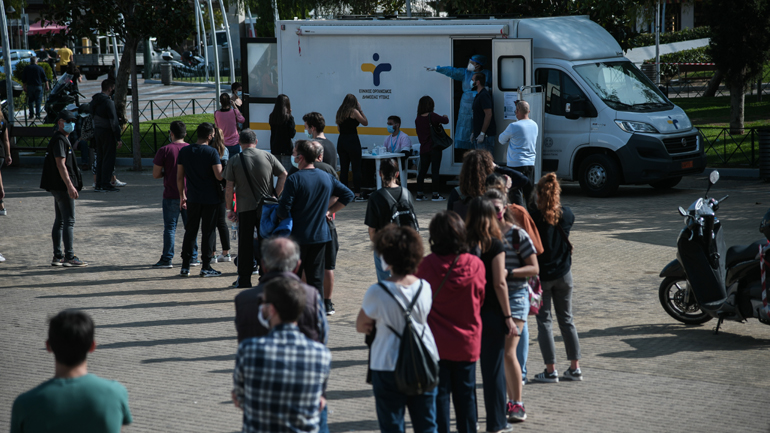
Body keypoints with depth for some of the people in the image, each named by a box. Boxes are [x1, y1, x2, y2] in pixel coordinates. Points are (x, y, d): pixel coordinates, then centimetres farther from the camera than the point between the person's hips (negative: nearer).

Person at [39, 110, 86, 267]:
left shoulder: (63, 139, 19)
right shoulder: (59, 140, -14)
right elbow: (60, 164, -22)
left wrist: (71, 185, 26)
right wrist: (70, 186, -27)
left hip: (58, 187, 11)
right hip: (62, 187, -11)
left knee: (60, 221, 11)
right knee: (69, 221, -9)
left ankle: (57, 257, 14)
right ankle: (69, 257, -10)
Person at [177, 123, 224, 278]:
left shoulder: (184, 151, 1)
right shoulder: (211, 152, -13)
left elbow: (179, 177, 5)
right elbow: (219, 176, -18)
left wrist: (182, 196, 15)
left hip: (192, 199, 4)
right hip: (210, 199, -4)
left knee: (190, 231, 11)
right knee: (208, 232, 4)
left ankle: (185, 266, 11)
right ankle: (206, 267, 6)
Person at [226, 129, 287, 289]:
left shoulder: (235, 160, -2)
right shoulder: (267, 156, 1)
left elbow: (229, 187, -3)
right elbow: (284, 175, -3)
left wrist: (230, 209, 4)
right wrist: (275, 195, 1)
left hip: (245, 208, -1)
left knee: (245, 244, 7)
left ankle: (244, 279, 7)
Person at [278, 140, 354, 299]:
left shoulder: (294, 180, -14)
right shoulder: (327, 178, 4)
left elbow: (283, 210, -17)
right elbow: (348, 194, 15)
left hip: (297, 237, -5)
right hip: (320, 235, 5)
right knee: (316, 278, 8)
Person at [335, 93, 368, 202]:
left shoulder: (339, 112, 11)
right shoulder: (353, 111, -7)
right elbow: (365, 122, -1)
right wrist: (360, 110, 5)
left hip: (341, 140, 6)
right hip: (352, 141, -6)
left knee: (343, 169, 8)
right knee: (356, 168, -2)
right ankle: (357, 194, -5)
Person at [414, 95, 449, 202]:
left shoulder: (418, 120, 3)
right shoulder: (432, 116, -14)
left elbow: (419, 134, 10)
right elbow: (445, 121, -7)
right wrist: (445, 117, 14)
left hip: (423, 148, 5)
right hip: (434, 148, -5)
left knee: (422, 171, 10)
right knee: (435, 171, -1)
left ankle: (419, 194, 13)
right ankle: (435, 194, 1)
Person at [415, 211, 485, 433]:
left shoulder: (426, 265, -16)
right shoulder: (475, 264, -10)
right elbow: (480, 299, 3)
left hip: (437, 342, -2)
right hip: (467, 340, 2)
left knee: (439, 393, 6)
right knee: (465, 393, 14)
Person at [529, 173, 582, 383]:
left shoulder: (534, 216, -16)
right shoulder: (567, 214, -2)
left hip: (541, 275, -4)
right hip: (563, 273, 4)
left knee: (544, 321, 4)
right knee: (566, 319, 14)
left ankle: (551, 370, 2)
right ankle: (575, 368, 14)